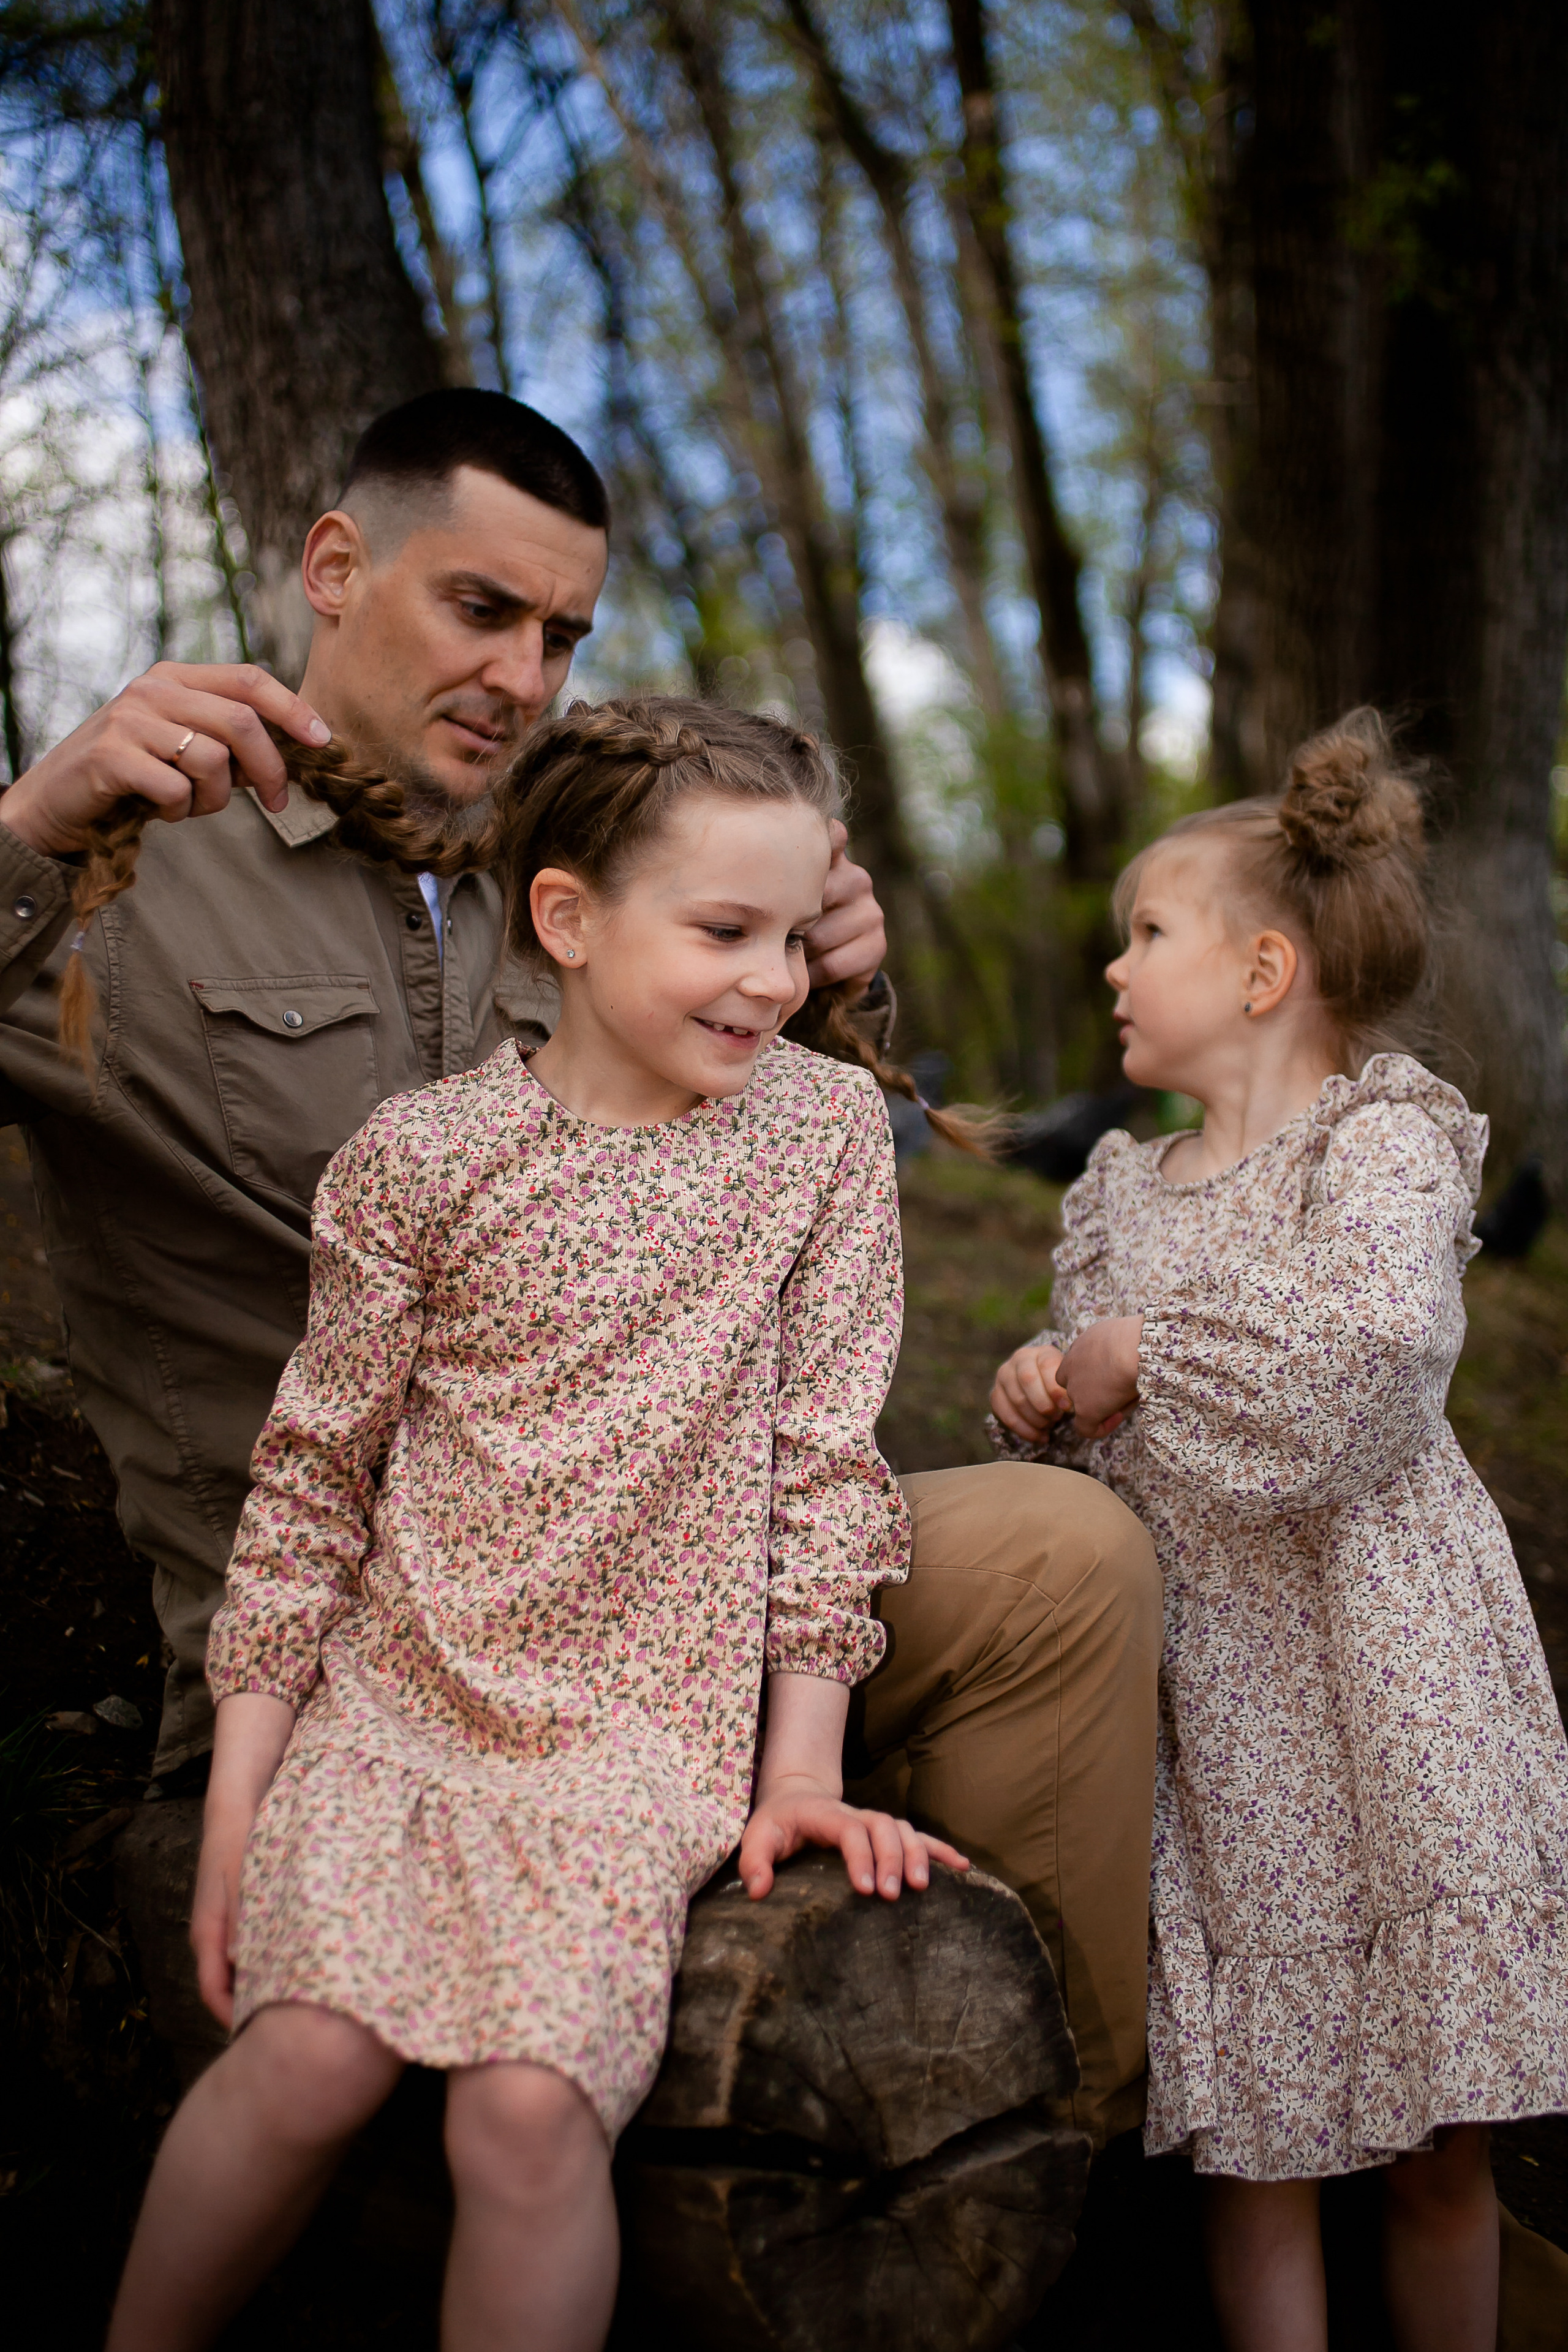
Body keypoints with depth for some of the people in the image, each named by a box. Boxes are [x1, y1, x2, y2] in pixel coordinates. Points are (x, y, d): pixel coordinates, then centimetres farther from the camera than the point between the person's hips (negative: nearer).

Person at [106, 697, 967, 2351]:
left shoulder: (825, 1128, 1)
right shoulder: (420, 1153, -2)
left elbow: (825, 1461, 3)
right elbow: (316, 1471, 3)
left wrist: (803, 1766, 0)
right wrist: (236, 1794, 2)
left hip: (647, 1719, 0)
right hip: (398, 1685, 0)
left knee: (531, 2101, -22)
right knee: (313, 2051, -20)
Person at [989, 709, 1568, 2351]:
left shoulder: (1381, 1141, -5)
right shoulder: (1119, 1191, 13)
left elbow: (1376, 1350, -24)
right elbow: (1097, 1448, 21)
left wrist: (1146, 1356, -14)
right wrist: (1043, 1399, -1)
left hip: (1378, 1682, -4)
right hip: (1204, 1697, 5)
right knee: (1250, 2138, 6)